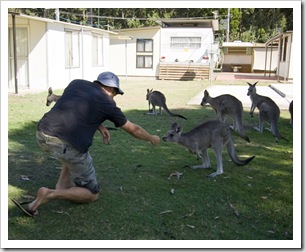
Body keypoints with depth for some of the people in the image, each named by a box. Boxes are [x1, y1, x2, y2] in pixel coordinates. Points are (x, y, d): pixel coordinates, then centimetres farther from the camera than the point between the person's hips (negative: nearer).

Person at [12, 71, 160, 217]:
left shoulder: (76, 83, 18)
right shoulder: (107, 103, 9)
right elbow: (133, 129, 20)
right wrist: (152, 138, 38)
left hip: (42, 135, 6)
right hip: (67, 146, -6)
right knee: (92, 195, 13)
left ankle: (62, 184, 22)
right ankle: (50, 195, -7)